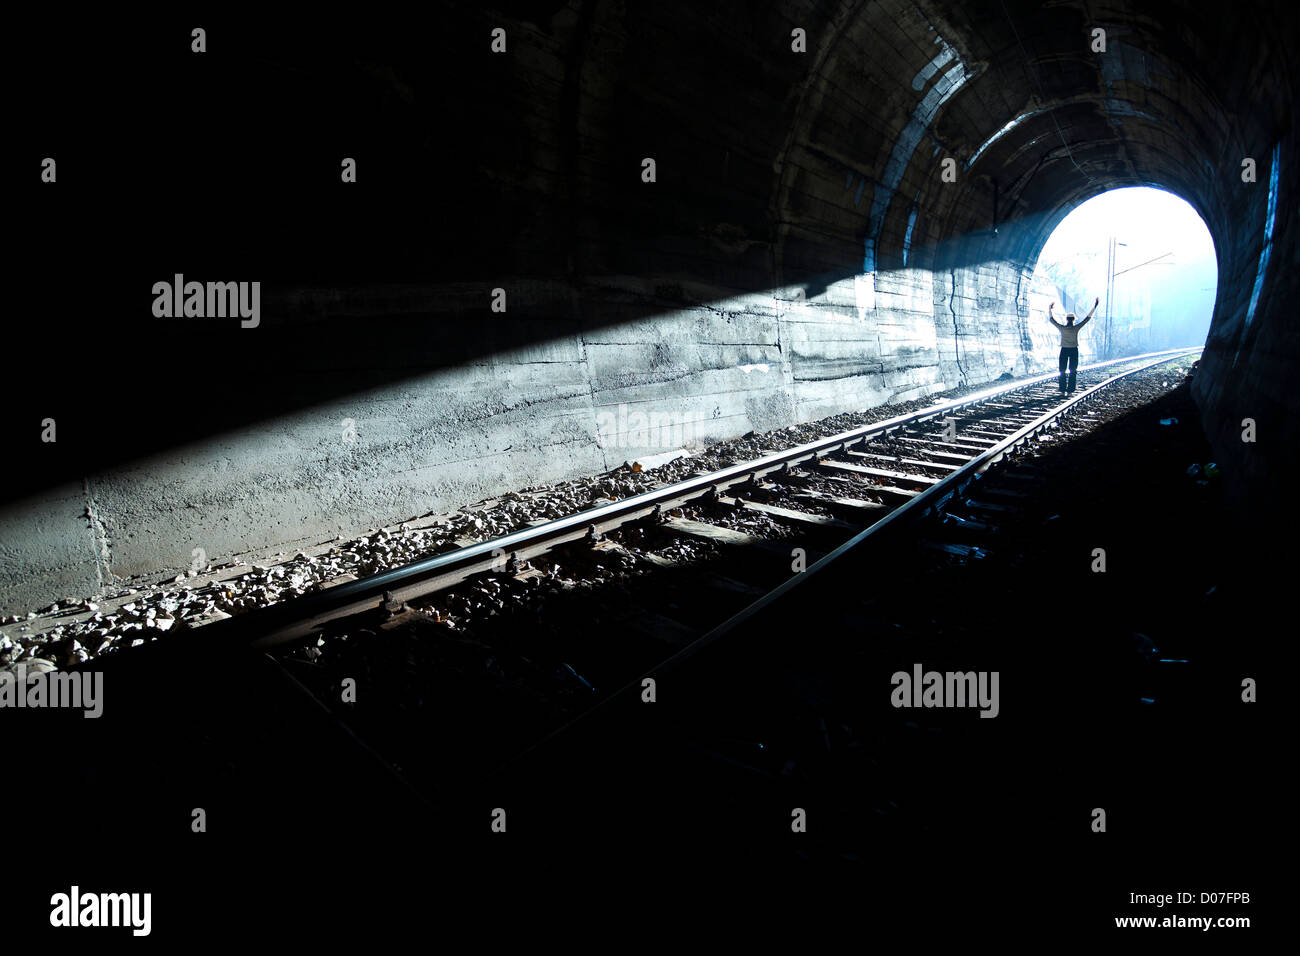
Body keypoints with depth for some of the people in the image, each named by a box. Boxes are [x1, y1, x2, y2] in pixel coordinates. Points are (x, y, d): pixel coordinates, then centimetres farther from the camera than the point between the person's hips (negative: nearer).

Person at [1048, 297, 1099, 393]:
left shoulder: (1062, 328, -11)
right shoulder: (1076, 328, -12)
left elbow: (1051, 320, 1)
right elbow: (1088, 318, -7)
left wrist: (1049, 309, 13)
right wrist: (1094, 306, -1)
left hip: (1064, 350, 0)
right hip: (1074, 350, 0)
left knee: (1062, 371, 8)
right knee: (1072, 371, 7)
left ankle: (1062, 391, 4)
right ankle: (1070, 391, 3)